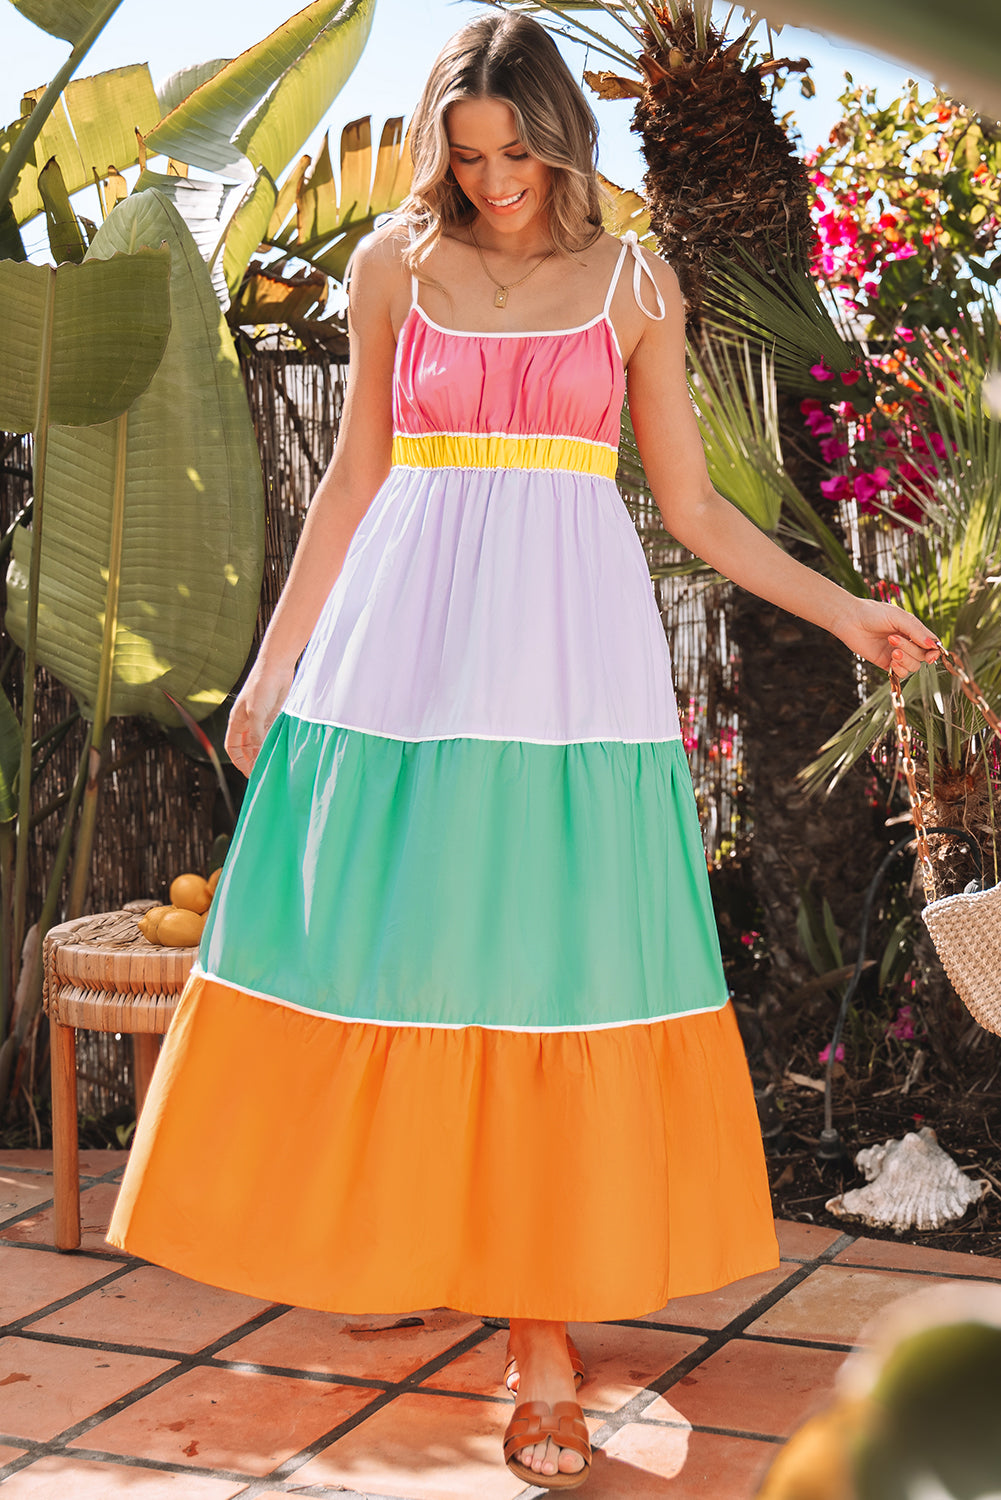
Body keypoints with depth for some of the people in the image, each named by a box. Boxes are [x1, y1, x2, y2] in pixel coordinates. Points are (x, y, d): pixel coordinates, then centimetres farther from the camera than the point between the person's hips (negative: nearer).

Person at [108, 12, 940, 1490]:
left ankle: (543, 1321, 3)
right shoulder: (396, 266, 7)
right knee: (398, 949, 1)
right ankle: (400, 1247, 22)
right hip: (410, 646, 1)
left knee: (556, 964, -3)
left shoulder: (634, 284, 7)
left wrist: (846, 611, 5)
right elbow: (354, 480, 12)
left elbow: (693, 506, 10)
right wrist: (274, 663, 10)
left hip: (572, 647, -1)